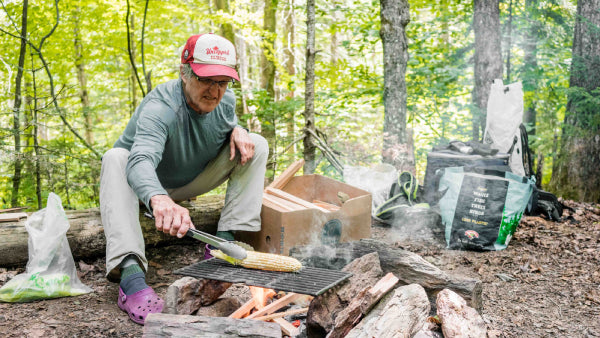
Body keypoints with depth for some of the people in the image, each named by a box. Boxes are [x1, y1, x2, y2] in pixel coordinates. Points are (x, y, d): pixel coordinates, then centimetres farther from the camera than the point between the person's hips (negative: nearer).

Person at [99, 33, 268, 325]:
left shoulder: (226, 101, -13)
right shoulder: (160, 107, -34)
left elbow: (229, 123, 13)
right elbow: (141, 161, -53)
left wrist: (238, 130, -15)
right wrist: (160, 199, -76)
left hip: (192, 182, 5)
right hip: (152, 186, -5)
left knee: (256, 145, -10)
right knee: (116, 159, -37)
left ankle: (224, 242, -18)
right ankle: (129, 274, -49)